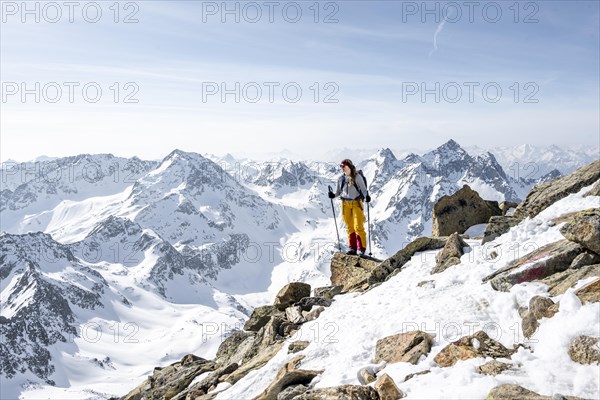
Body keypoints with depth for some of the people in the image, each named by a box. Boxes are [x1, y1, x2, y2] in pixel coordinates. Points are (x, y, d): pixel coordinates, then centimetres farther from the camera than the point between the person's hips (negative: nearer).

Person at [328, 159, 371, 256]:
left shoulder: (357, 177, -4)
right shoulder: (341, 178, 10)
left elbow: (363, 188, -5)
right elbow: (339, 191, 16)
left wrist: (367, 196, -22)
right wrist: (333, 195, -2)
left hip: (356, 203, -4)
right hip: (345, 204, 5)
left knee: (358, 227, -8)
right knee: (349, 227, 7)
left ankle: (362, 248, 0)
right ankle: (352, 248, 13)